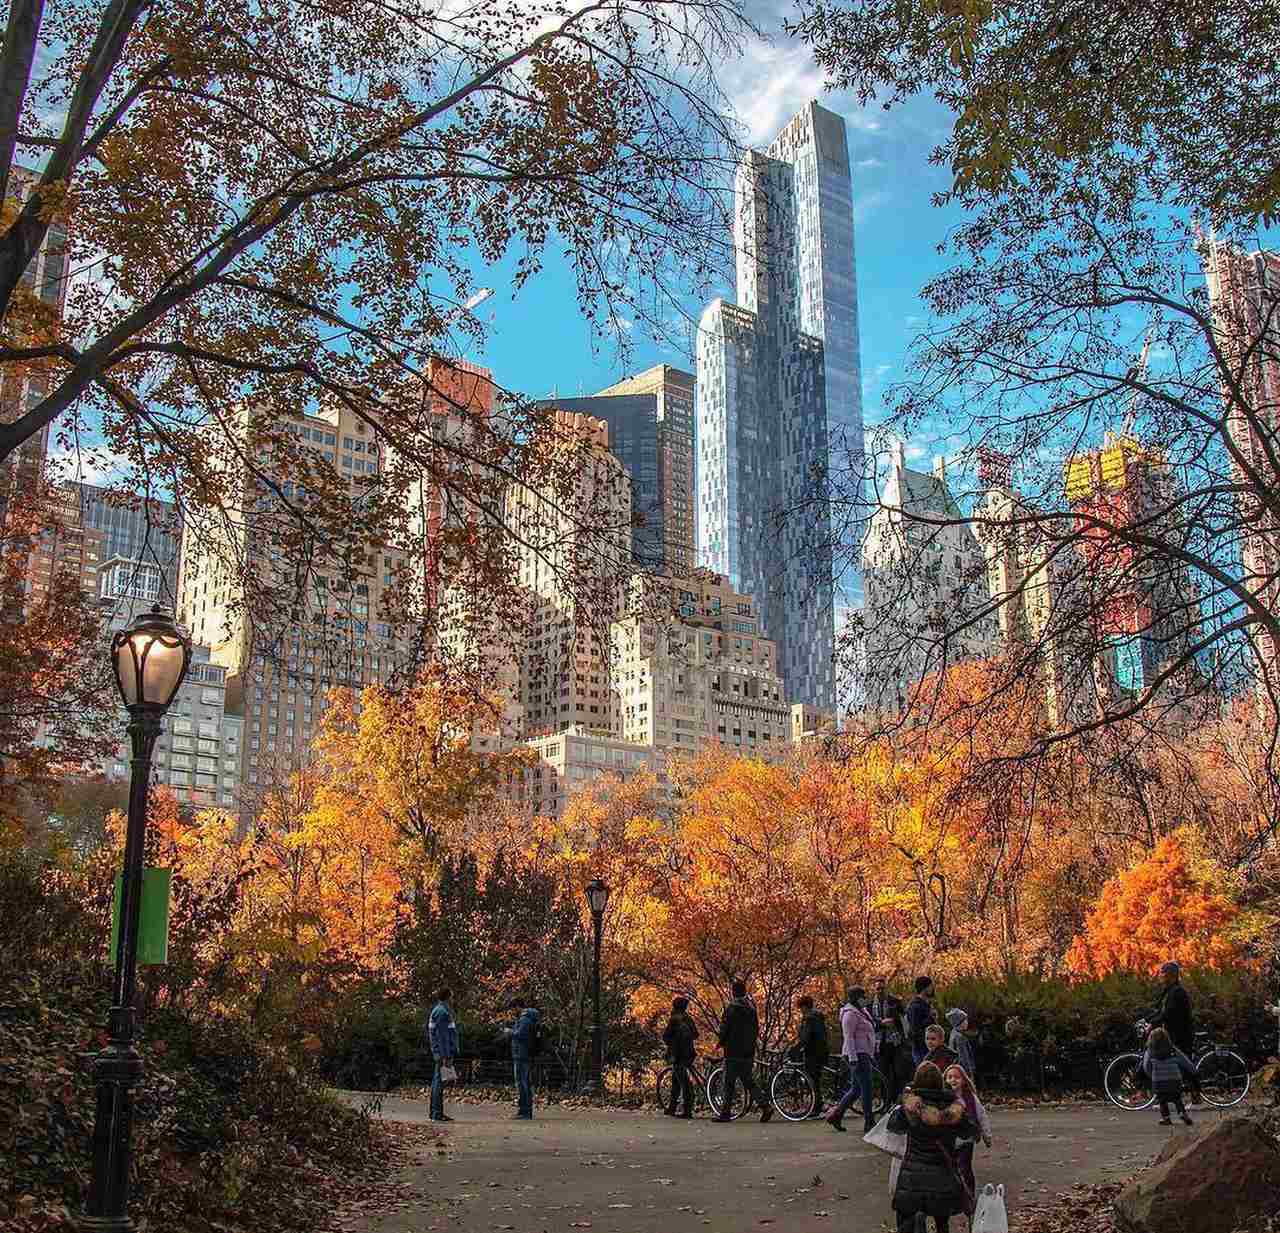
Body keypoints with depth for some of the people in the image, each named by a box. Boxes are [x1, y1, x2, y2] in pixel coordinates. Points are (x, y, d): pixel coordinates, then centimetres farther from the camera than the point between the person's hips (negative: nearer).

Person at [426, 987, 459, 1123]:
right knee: (439, 1081, -9)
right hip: (443, 1052, -11)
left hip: (438, 1053, 11)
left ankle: (435, 1112, 19)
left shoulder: (436, 1010, 18)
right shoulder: (442, 1012, -14)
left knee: (437, 1081, 13)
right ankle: (437, 1113, -9)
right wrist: (445, 1055, -21)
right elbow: (442, 1035, -19)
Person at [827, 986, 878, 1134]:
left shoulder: (860, 1013, 19)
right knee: (866, 1088, -8)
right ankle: (869, 1123, -5)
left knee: (856, 1088, 11)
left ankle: (835, 1115, 16)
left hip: (862, 1054, 10)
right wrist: (853, 1058, -23)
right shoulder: (850, 1014, -12)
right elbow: (849, 1037, -18)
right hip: (857, 1054, -10)